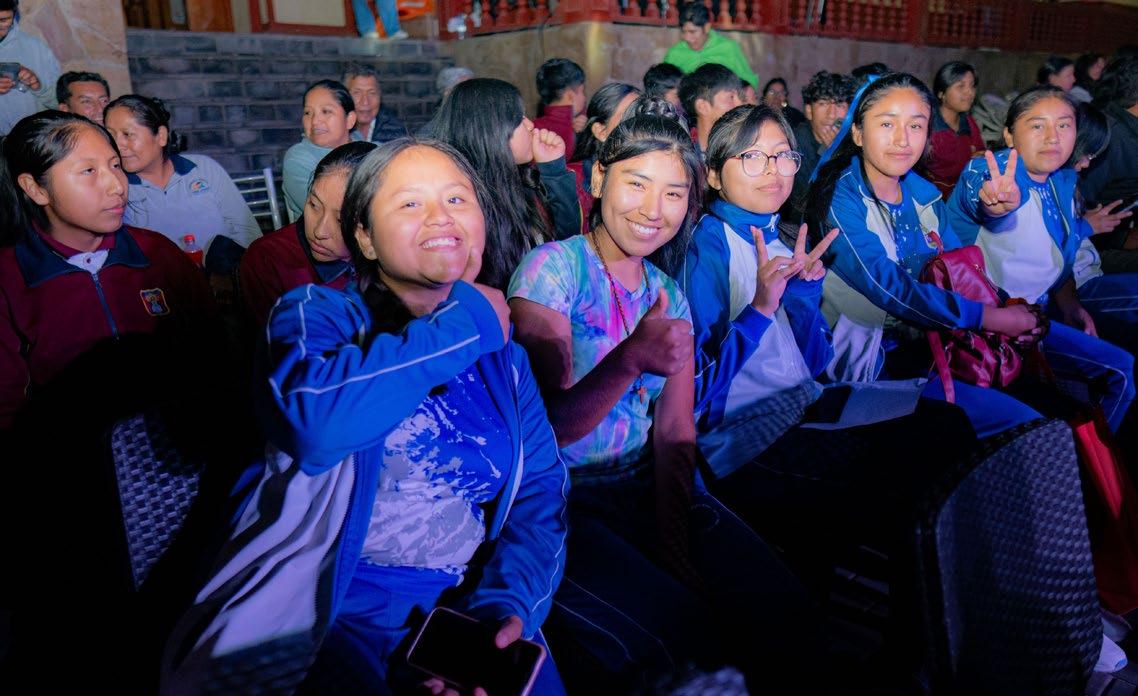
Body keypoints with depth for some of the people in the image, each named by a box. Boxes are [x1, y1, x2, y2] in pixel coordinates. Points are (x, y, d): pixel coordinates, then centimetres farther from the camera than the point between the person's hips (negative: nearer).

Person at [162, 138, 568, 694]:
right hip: (326, 611, -3)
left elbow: (541, 493, 6)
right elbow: (314, 418, -24)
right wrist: (467, 322, -15)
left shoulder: (504, 358, 11)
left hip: (465, 608, 4)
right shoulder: (315, 313, -1)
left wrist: (507, 603, -12)